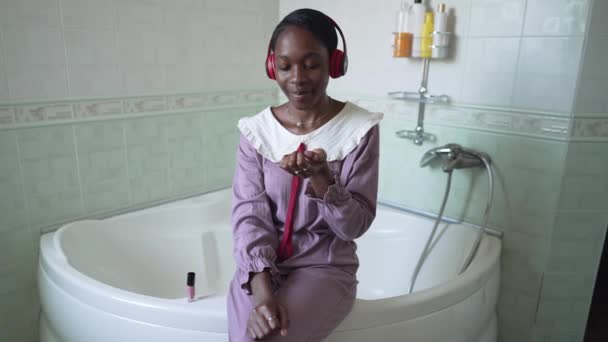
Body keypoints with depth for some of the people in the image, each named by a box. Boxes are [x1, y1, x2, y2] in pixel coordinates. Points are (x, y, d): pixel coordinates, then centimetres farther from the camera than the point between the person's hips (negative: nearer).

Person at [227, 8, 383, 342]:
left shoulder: (359, 128, -8)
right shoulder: (256, 130, -2)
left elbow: (356, 225, -9)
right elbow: (249, 214, -8)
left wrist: (320, 177, -27)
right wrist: (261, 288, -23)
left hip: (326, 267, -1)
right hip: (262, 267, 2)